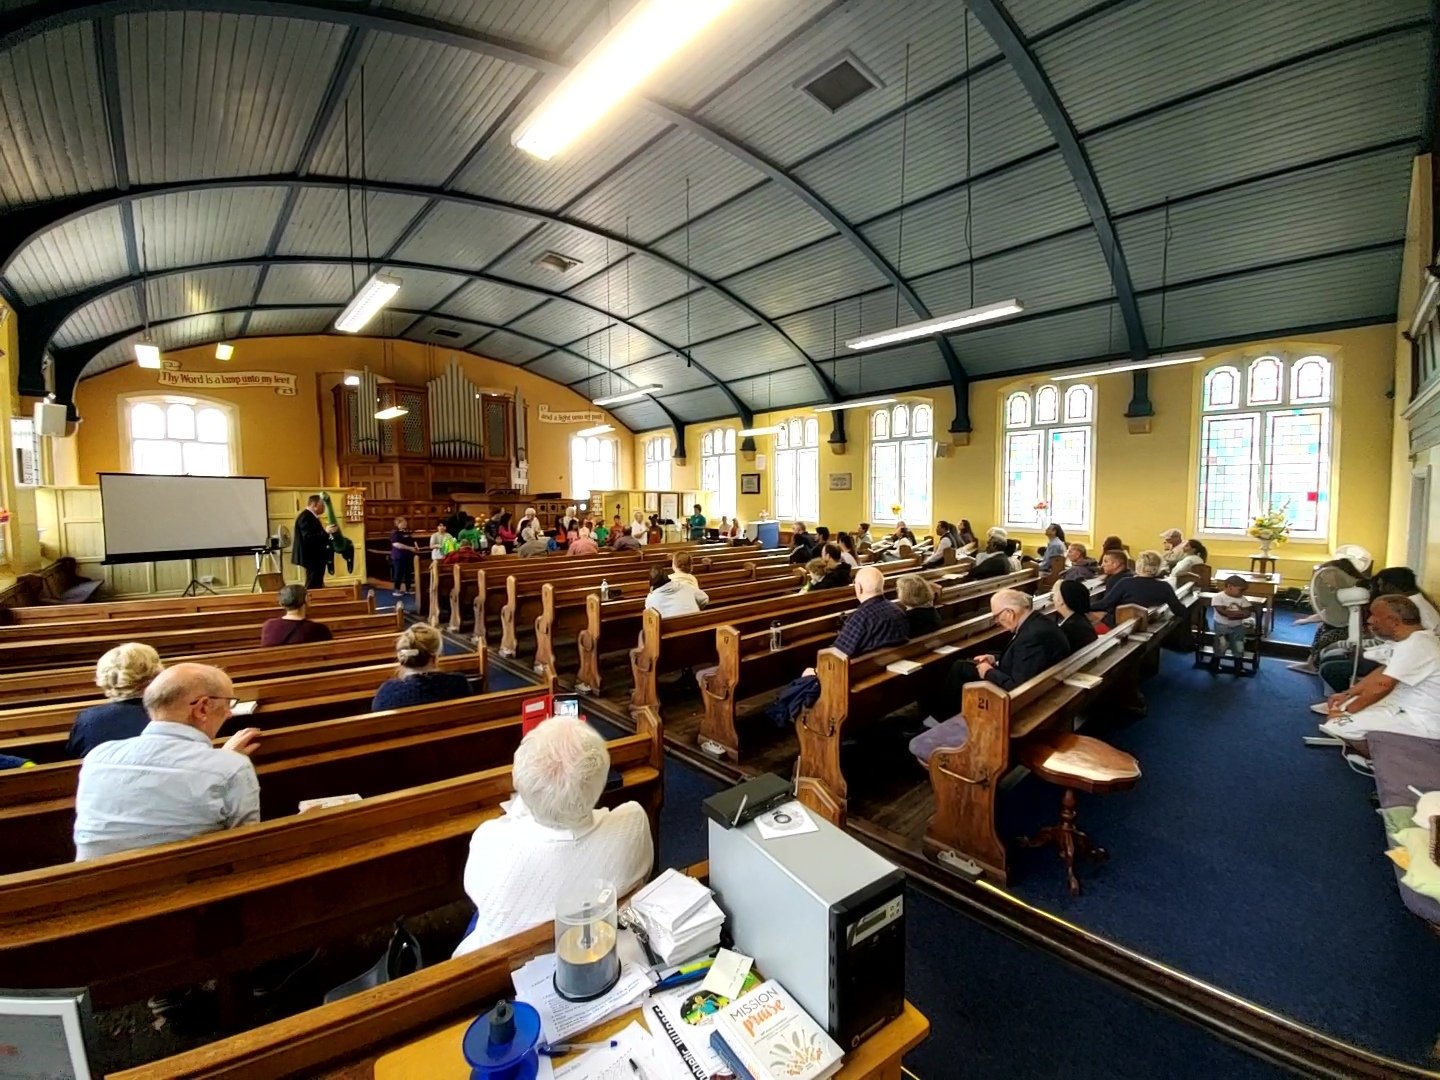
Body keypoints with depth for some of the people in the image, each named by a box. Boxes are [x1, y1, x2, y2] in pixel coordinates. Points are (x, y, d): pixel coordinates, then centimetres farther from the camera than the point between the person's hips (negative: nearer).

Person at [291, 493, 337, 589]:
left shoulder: (311, 516, 15)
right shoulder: (305, 517, -18)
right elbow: (308, 537, -28)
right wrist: (325, 532, -33)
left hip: (315, 556, 11)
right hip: (312, 557, -11)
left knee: (316, 585, 15)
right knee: (313, 586, -8)